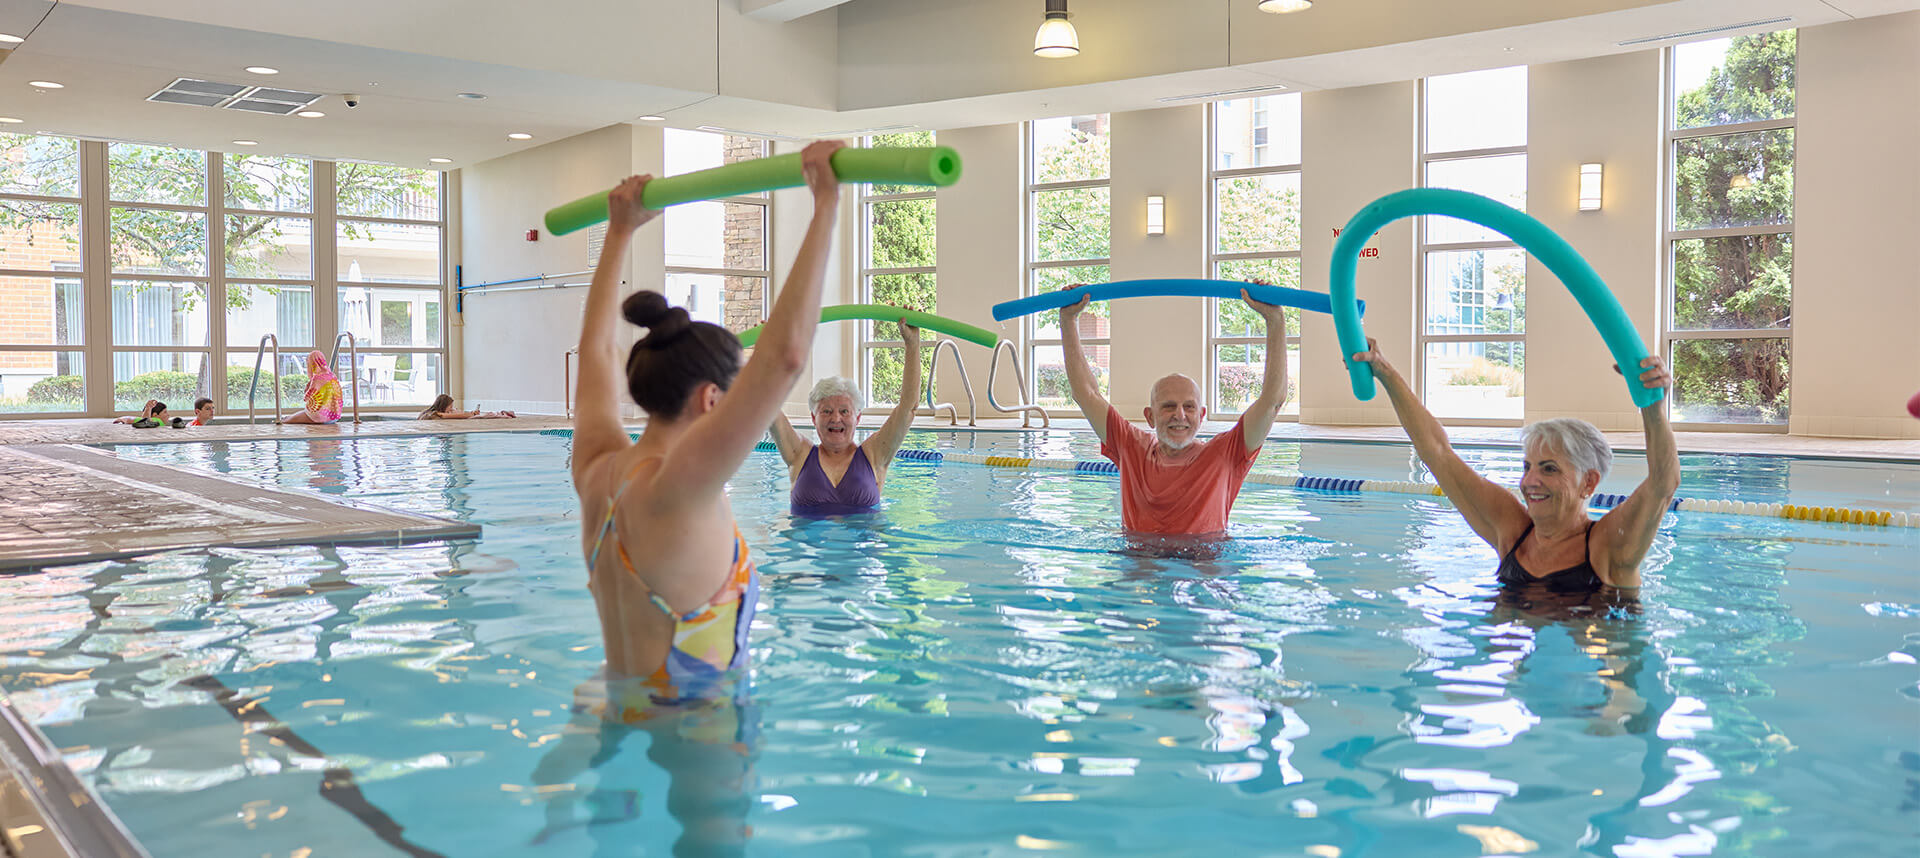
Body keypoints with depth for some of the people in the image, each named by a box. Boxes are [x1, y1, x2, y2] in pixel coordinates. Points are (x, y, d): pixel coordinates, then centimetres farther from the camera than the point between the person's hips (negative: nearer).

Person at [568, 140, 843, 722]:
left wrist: (620, 232, 26)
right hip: (690, 723, -9)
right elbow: (786, 355, -30)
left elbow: (598, 347, 17)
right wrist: (826, 204, -25)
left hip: (618, 710, 9)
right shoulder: (673, 491, -22)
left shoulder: (597, 473, 0)